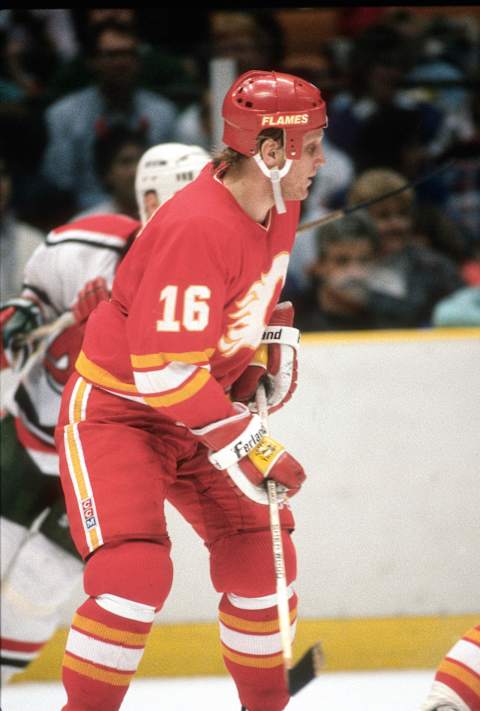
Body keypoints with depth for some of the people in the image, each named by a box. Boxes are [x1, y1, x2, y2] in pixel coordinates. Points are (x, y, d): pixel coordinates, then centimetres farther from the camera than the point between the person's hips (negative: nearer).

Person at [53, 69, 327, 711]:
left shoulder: (279, 204, -3)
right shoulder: (197, 229, -31)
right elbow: (164, 370, -32)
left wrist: (277, 342, 8)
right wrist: (249, 446, -30)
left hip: (198, 410, 9)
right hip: (114, 409, -9)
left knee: (260, 556, 7)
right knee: (134, 573, -23)